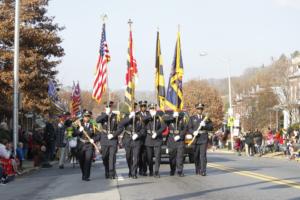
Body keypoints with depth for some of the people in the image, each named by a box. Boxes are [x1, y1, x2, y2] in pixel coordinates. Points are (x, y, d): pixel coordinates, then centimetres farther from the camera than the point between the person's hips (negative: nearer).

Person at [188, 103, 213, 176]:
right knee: (196, 156, 3)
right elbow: (189, 128, 4)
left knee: (203, 155, -9)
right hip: (196, 139, 1)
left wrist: (204, 125, -12)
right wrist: (193, 132, -16)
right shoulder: (192, 118, 12)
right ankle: (197, 170, 16)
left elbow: (211, 127, 6)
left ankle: (203, 171, -11)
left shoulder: (206, 118, 14)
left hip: (204, 139, -1)